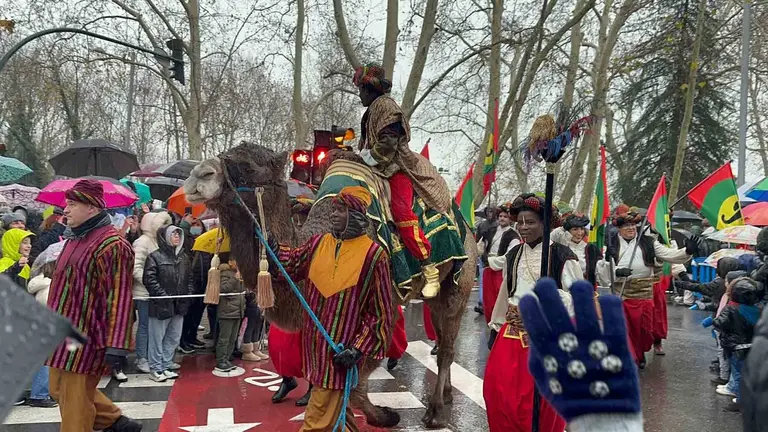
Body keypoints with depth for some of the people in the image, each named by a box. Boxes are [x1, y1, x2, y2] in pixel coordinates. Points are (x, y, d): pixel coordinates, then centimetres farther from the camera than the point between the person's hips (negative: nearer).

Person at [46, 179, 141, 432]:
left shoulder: (111, 244, -18)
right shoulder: (74, 238, 13)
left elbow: (119, 297, -23)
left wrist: (115, 344, -26)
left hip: (84, 337, -10)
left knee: (75, 402, 0)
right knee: (59, 391, 20)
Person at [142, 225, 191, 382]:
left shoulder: (183, 257, 13)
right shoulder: (155, 257, -8)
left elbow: (188, 278, 21)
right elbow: (149, 279, -14)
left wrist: (188, 293, 7)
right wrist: (163, 295, -18)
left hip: (179, 304, 7)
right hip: (161, 304, -7)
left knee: (174, 337, 14)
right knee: (157, 338, 2)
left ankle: (166, 365, 25)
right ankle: (156, 369, 11)